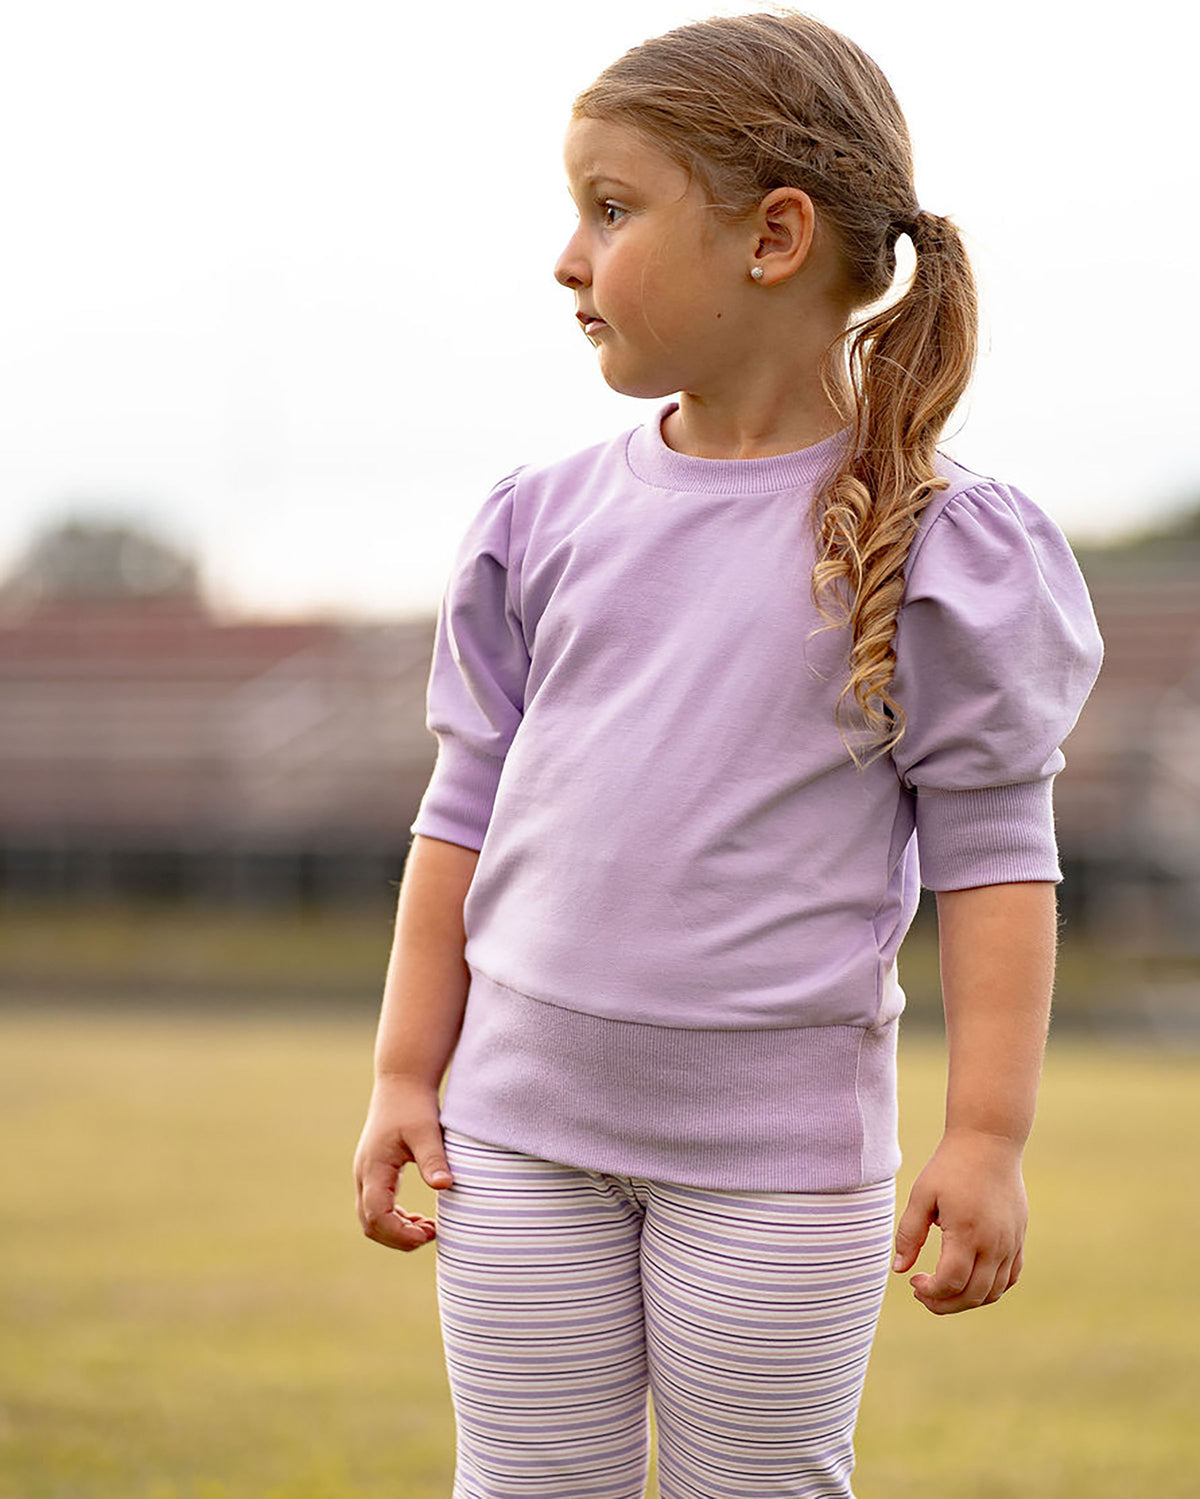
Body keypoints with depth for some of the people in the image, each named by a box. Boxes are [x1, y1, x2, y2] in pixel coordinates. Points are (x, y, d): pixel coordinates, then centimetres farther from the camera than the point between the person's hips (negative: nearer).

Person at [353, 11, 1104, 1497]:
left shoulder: (933, 548, -7)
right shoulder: (545, 522, 4)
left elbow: (992, 852, -7)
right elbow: (468, 808, 10)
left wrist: (986, 1140, -11)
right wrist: (403, 1077, 8)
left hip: (778, 1149, -3)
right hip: (525, 1123, 3)